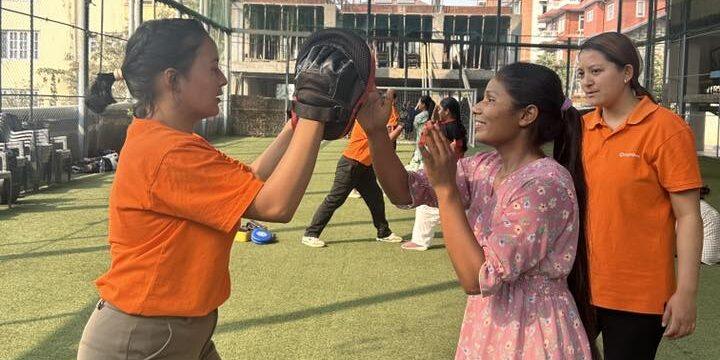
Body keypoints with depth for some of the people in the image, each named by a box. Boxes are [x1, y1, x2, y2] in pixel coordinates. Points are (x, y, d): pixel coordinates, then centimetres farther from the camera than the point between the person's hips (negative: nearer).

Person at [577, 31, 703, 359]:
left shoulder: (665, 129, -10)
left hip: (637, 294, -5)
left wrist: (685, 293, -14)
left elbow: (688, 216, -11)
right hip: (578, 283, 5)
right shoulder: (580, 128, 4)